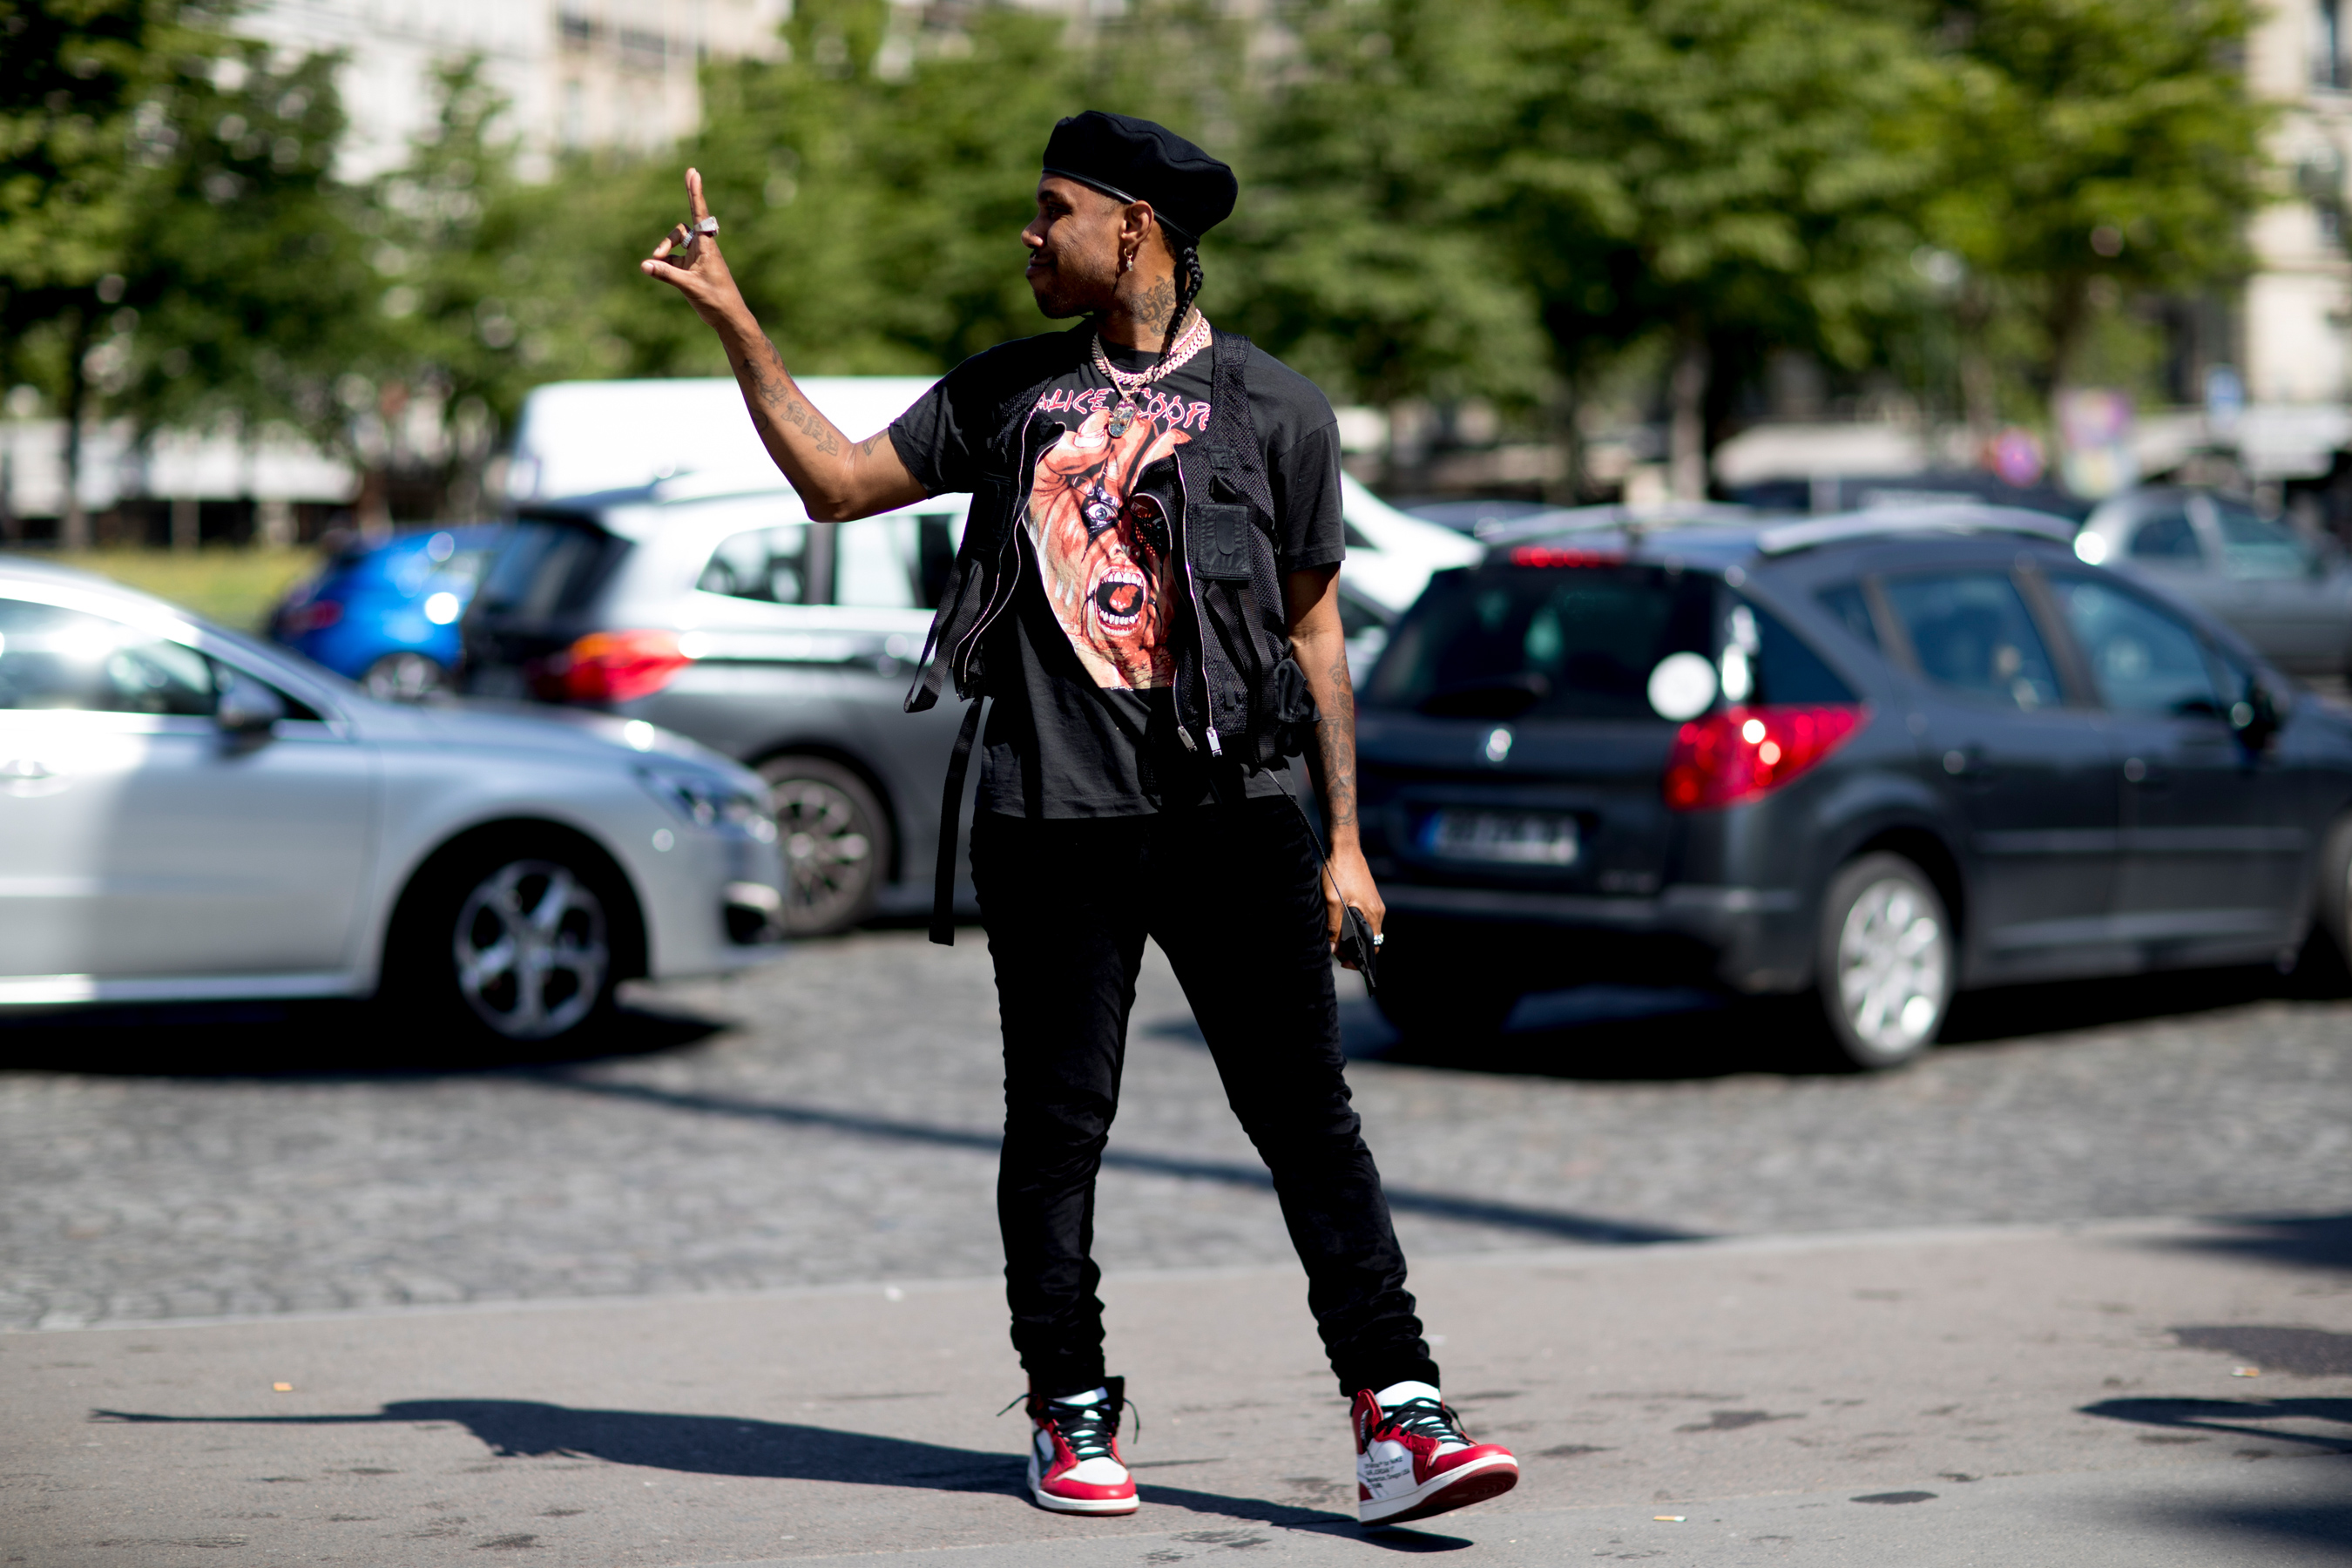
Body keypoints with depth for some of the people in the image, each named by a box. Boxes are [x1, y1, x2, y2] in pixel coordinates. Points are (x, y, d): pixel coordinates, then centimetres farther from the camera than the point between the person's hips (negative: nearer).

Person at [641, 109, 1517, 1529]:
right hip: (1056, 820, 2)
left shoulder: (1275, 409, 5)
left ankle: (1396, 1414, -8)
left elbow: (1313, 626, 8)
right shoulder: (1007, 393, 13)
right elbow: (837, 481, 18)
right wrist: (735, 320, 11)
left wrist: (1345, 840, 5)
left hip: (1234, 812, -2)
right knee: (1058, 1123, 5)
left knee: (1310, 1115, -7)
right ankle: (1073, 1416, 18)